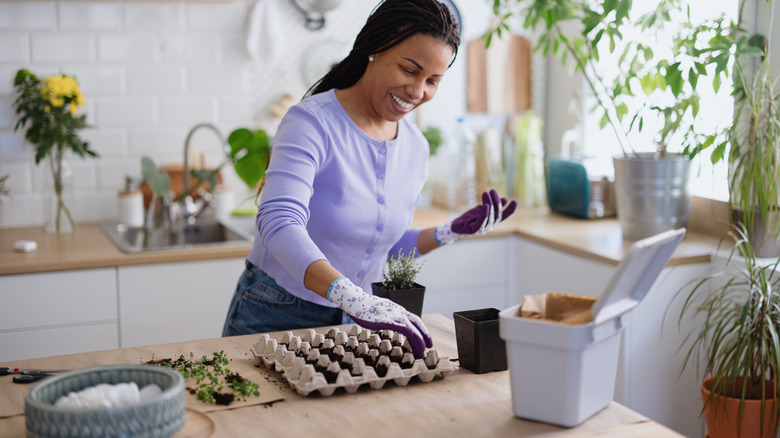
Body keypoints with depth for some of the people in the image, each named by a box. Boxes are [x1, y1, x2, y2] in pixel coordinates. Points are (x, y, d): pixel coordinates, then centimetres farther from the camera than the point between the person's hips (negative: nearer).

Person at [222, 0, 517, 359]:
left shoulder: (415, 147, 0)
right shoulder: (312, 123, -20)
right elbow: (279, 223, -37)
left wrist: (450, 233, -5)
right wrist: (353, 297, -49)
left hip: (353, 322, 5)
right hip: (275, 316, -5)